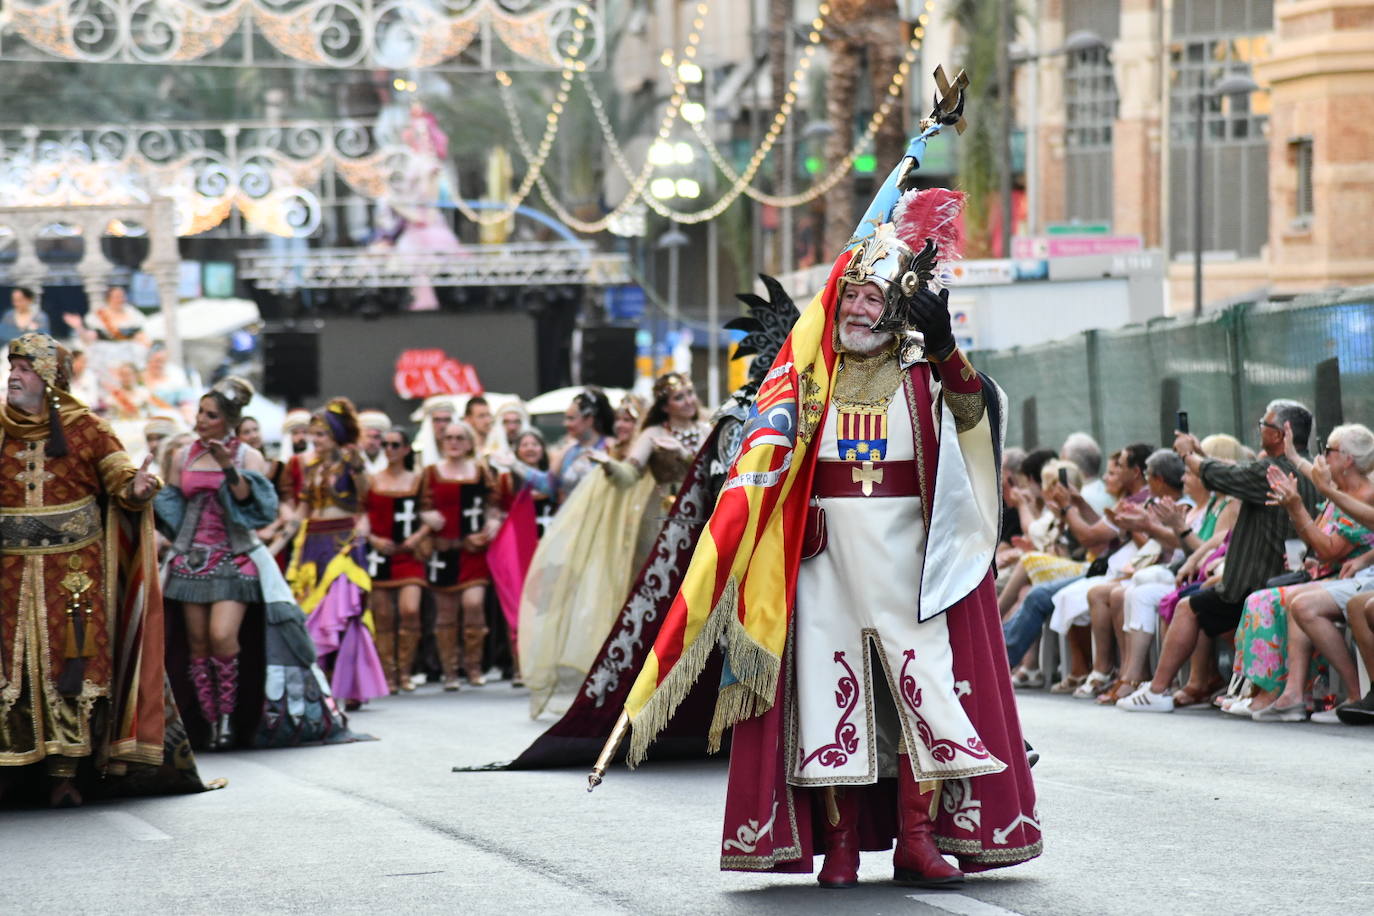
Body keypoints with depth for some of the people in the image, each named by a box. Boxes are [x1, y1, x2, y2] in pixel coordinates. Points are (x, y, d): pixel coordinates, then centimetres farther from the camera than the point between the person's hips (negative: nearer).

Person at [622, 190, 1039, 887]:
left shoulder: (923, 370, 5)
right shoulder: (809, 371, 11)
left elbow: (975, 410, -16)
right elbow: (767, 451, 8)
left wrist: (945, 349, -33)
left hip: (906, 553, -1)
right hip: (825, 553, 1)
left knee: (923, 681, -8)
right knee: (829, 683, -2)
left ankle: (919, 837, -6)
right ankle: (840, 842, 1)